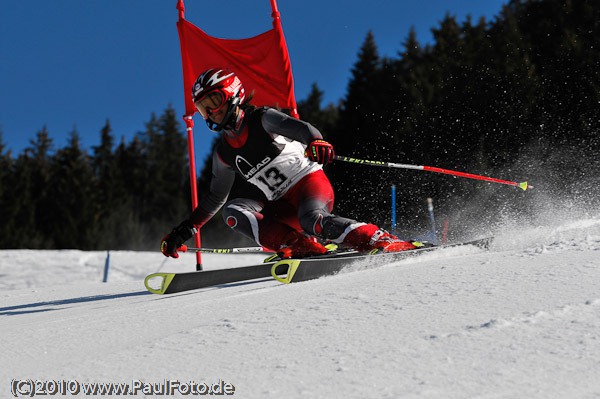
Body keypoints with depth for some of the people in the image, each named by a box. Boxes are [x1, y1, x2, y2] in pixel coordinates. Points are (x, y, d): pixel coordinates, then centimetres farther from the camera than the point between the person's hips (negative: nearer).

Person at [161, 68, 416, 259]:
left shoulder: (263, 119, -3)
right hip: (284, 205, 6)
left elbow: (301, 128, -21)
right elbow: (215, 197, 24)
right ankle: (304, 249, -31)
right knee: (233, 210, -19)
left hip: (311, 182, -6)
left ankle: (381, 241, -32)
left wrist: (317, 143, -45)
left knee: (311, 219, -38)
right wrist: (185, 230, 18)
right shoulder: (224, 153, 15)